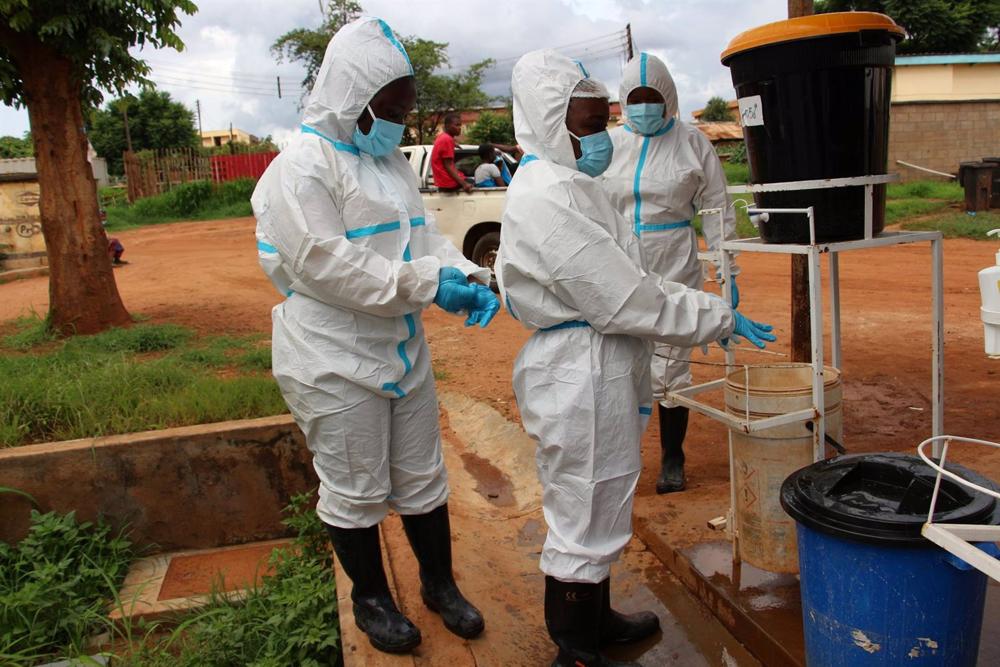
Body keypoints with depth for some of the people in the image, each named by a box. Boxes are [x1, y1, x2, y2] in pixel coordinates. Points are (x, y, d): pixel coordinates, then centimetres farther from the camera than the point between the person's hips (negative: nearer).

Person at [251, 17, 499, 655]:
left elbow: (423, 236, 10)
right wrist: (427, 284, -23)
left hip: (403, 351, 7)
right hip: (334, 362, -7)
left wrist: (467, 277, -10)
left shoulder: (393, 162, 10)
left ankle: (440, 584, 37)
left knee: (422, 479, 17)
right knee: (355, 492, 10)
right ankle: (371, 598, 33)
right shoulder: (303, 167, -15)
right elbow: (326, 264, -23)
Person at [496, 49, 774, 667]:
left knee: (600, 509, 24)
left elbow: (623, 278, 15)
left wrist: (701, 306, 9)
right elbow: (624, 299, -22)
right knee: (584, 518, 5)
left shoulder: (568, 183, 12)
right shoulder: (548, 197, -22)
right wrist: (719, 316, -11)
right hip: (581, 378, -11)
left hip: (601, 371, 11)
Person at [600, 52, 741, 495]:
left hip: (675, 271, -2)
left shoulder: (692, 143, 1)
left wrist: (728, 273, -1)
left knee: (670, 369, 4)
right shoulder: (609, 145, 5)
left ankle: (672, 460, 22)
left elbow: (717, 211, 2)